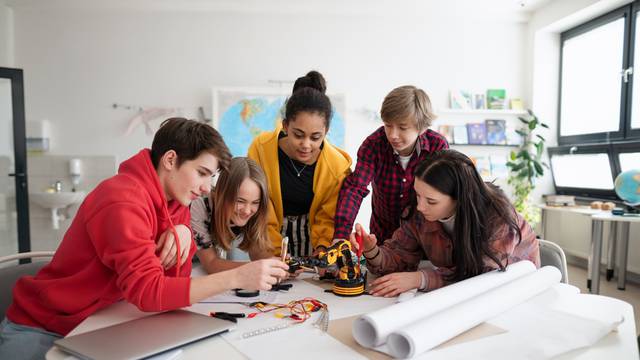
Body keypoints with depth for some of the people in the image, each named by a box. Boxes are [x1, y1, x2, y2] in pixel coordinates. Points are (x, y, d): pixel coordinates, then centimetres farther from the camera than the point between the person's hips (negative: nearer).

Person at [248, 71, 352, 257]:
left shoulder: (338, 166, -16)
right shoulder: (261, 148, -17)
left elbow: (328, 218, -4)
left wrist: (322, 247, -20)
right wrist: (276, 252, -16)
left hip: (311, 232, 0)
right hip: (270, 233, 0)